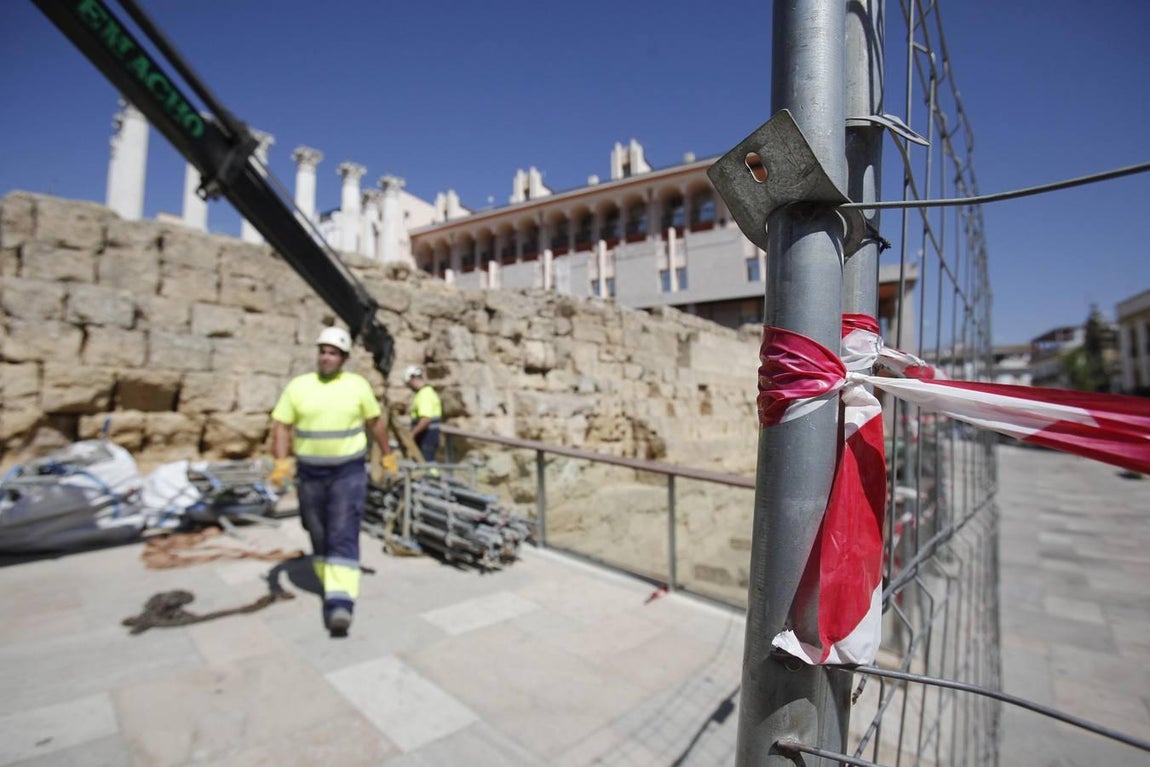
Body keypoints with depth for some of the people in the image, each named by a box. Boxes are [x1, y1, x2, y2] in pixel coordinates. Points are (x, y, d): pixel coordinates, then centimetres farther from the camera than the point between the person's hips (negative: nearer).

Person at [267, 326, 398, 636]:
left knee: (344, 537, -11)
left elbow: (375, 421, 8)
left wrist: (387, 455, 14)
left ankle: (341, 603, -15)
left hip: (349, 472, -2)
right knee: (319, 536, 15)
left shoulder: (357, 385, -3)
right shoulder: (297, 386, -2)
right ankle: (332, 583, 39)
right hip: (309, 473, 2)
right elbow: (281, 426, -3)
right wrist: (281, 463, -17)